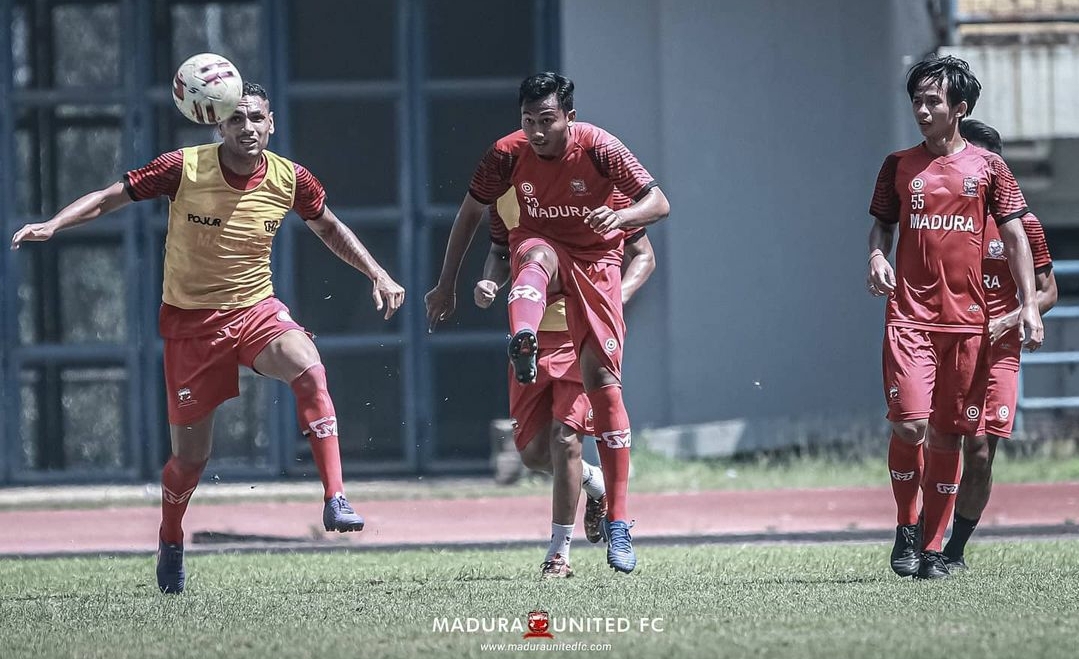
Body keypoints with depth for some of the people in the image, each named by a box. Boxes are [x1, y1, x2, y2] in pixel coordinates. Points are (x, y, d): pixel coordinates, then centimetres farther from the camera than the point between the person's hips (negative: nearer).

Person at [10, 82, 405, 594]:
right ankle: (170, 543, 33)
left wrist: (377, 275, 9)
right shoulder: (184, 168, -14)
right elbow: (110, 197, -7)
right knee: (190, 456, 2)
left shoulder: (290, 180, -5)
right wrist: (52, 225, -21)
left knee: (309, 370, -31)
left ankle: (335, 501, -29)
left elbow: (327, 227, 15)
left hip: (256, 310, 1)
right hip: (190, 320, -1)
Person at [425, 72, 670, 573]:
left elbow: (659, 203, -14)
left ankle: (617, 522, -5)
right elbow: (471, 213, 2)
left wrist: (623, 215, -36)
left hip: (596, 257, -1)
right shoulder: (509, 153, -12)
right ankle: (523, 343, -75)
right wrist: (447, 283, 4)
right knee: (535, 253, -39)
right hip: (543, 248, 1)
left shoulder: (597, 147, -17)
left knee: (602, 378, -11)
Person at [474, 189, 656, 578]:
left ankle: (560, 552, 0)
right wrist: (490, 284, -4)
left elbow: (642, 255, -1)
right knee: (532, 451, 3)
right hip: (532, 330, 4)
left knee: (564, 435, -14)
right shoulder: (507, 189, 1)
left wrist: (617, 297, -19)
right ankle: (594, 483, 36)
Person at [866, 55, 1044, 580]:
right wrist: (877, 256, -7)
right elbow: (881, 225, 16)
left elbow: (1015, 237, 7)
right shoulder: (899, 166, 8)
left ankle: (934, 546, 11)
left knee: (947, 434, 4)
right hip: (909, 315, -1)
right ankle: (906, 529, 4)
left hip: (966, 318, 1)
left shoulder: (986, 166, 5)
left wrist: (1029, 306, -2)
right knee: (909, 424, -15)